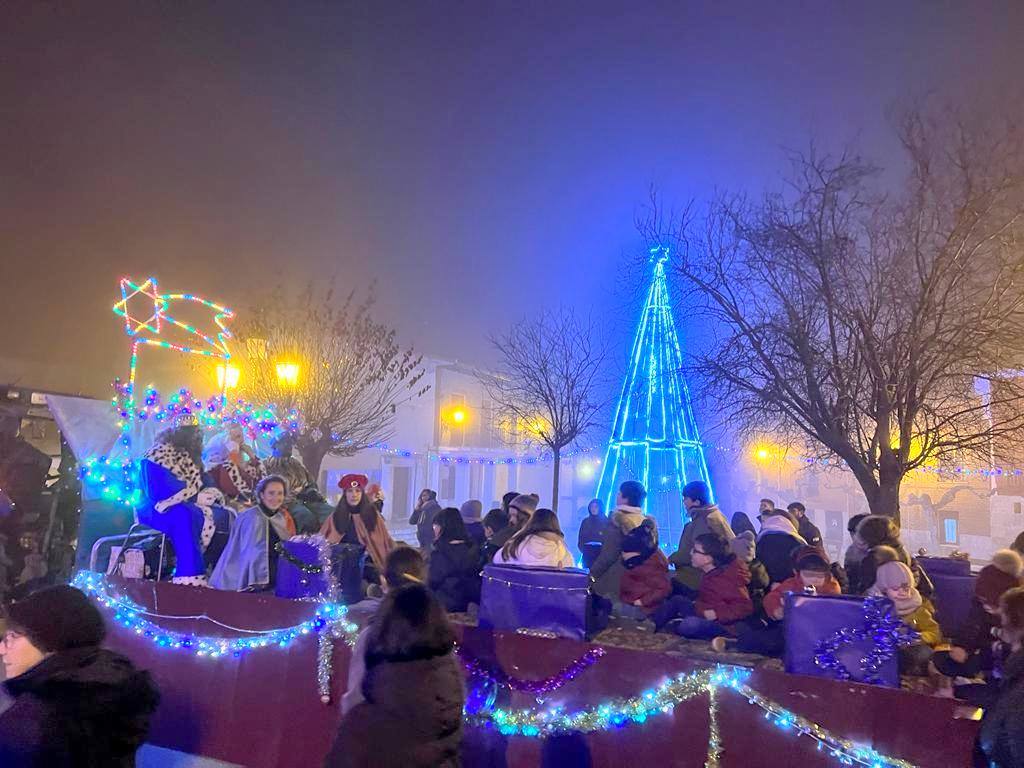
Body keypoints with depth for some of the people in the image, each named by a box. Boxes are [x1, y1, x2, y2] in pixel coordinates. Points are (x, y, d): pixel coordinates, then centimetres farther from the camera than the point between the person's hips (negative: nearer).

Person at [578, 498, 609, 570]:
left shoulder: (606, 521, 4)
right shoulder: (585, 521, 13)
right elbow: (581, 537, 13)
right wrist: (582, 548, -2)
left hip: (601, 552, -3)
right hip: (588, 552, 3)